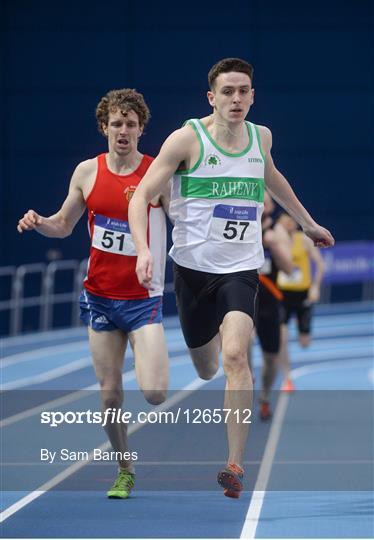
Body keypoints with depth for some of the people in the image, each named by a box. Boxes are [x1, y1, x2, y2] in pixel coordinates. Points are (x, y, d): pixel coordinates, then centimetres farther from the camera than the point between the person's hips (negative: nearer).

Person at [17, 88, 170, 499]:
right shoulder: (87, 172, 3)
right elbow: (64, 225, 14)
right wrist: (39, 223, -6)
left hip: (143, 298, -3)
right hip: (99, 296, 3)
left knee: (153, 393, -16)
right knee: (109, 394, 4)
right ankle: (125, 472, 21)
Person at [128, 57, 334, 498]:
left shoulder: (261, 137, 5)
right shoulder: (187, 139, -9)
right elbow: (142, 195, -11)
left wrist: (308, 223, 37)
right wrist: (142, 248, -26)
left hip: (241, 268, 1)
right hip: (193, 265, -1)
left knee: (234, 356, -22)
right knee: (205, 368, 14)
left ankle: (236, 464, -23)